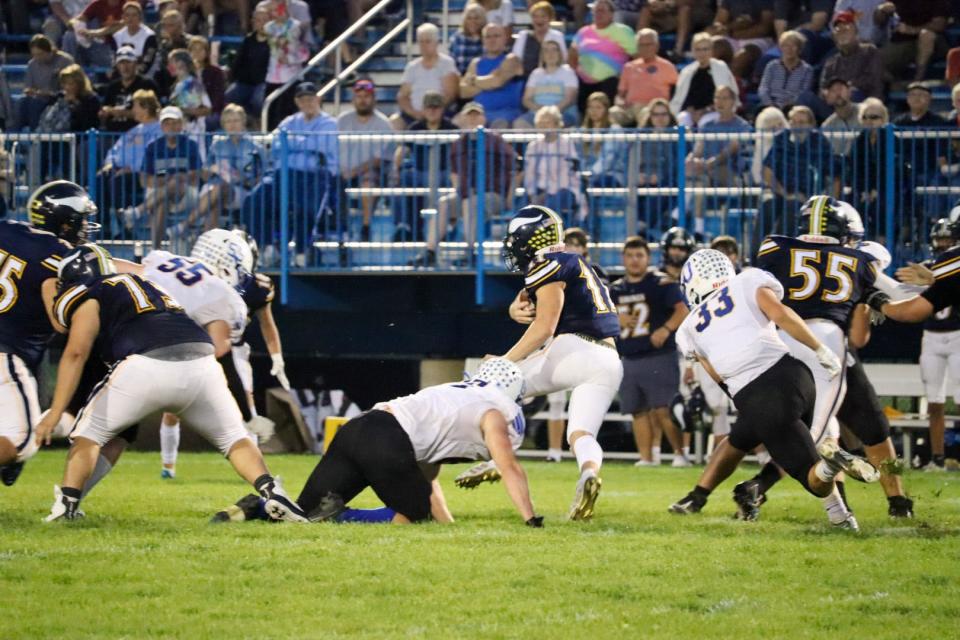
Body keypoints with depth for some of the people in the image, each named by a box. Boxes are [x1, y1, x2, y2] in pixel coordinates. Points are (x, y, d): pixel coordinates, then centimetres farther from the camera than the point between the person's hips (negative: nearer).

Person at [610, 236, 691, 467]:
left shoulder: (662, 283, -5)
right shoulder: (616, 289, 14)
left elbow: (682, 310, -12)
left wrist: (666, 329, -27)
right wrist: (616, 320, -3)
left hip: (659, 357, -6)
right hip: (629, 359, 6)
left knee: (662, 410, -12)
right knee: (639, 411, 8)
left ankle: (680, 453, -4)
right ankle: (646, 457, 14)